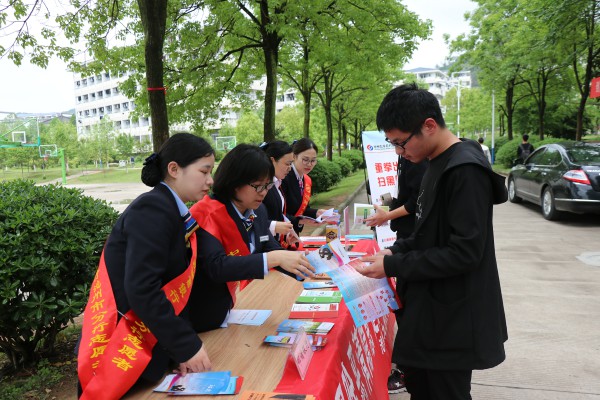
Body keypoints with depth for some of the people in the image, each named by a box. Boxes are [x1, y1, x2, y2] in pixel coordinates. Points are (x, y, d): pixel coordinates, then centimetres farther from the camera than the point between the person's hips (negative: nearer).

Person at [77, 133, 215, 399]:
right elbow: (141, 290, -27)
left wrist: (183, 345, -2)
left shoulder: (174, 214, 7)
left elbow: (172, 289, 7)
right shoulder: (154, 210, -20)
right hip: (122, 351, -8)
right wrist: (187, 345, -20)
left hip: (148, 344, 8)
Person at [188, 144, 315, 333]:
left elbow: (271, 249, 7)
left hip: (241, 307, 6)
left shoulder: (258, 211, 2)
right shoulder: (207, 214, -18)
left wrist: (309, 270, -9)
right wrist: (274, 259, -35)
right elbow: (217, 267, -29)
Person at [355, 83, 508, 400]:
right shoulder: (437, 164, 7)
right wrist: (396, 251, 0)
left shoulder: (466, 170, -23)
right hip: (431, 307, 9)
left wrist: (394, 267, -21)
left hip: (453, 317, -9)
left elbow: (465, 252, -25)